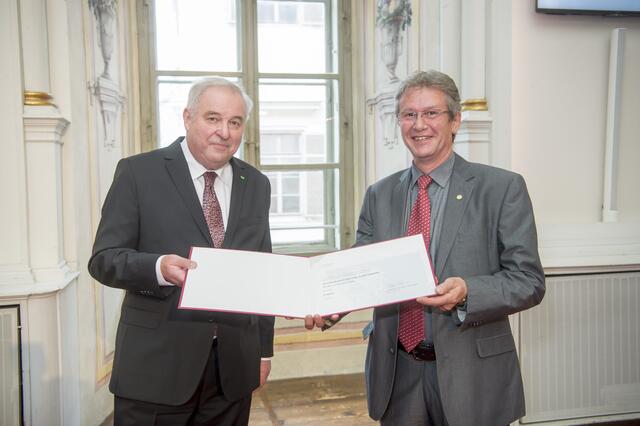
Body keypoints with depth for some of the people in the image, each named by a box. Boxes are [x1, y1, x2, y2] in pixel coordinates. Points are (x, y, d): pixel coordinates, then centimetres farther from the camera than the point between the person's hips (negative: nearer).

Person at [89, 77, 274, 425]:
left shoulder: (256, 184, 8)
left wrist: (264, 349, 11)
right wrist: (158, 268, -25)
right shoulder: (139, 172, -4)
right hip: (157, 365, -3)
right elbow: (103, 259, -6)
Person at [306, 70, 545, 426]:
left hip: (471, 374, -3)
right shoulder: (380, 195, 6)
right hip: (397, 373, 3)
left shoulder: (503, 188, -6)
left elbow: (529, 281, -8)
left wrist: (467, 292, -26)